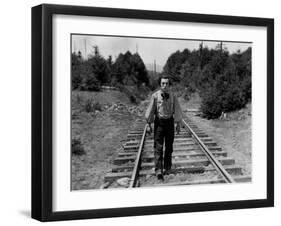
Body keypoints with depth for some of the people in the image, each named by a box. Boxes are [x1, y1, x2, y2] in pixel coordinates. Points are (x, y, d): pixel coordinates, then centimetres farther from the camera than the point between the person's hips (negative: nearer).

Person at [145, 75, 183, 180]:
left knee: (169, 147, 11)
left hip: (169, 121, 2)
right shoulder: (155, 96, -7)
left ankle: (167, 168, 26)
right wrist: (148, 124, 0)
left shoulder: (172, 96, -3)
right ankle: (158, 170, -9)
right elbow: (150, 110, -1)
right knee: (158, 147, -7)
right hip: (159, 121, -2)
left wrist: (178, 124, 4)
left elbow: (177, 110, 5)